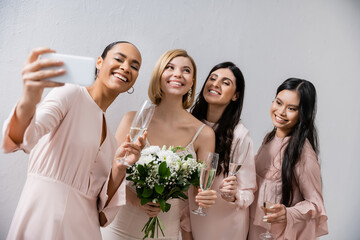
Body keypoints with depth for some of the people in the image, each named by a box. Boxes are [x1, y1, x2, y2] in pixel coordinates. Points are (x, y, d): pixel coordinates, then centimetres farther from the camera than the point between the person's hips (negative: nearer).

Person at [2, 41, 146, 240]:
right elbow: (23, 138, -23)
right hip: (43, 221, -6)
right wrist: (27, 103, -43)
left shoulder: (109, 138, 12)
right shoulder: (71, 94, -5)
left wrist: (119, 167, -7)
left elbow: (104, 207, 9)